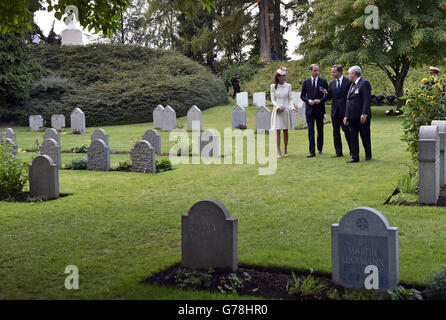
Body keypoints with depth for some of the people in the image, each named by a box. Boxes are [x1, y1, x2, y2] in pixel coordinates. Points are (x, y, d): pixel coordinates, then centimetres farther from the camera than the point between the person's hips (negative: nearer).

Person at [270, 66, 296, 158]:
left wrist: (292, 107, -11)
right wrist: (278, 107, -15)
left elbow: (290, 99, 6)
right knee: (277, 131, -5)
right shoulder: (273, 86, 1)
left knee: (285, 131, 6)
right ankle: (278, 151, -4)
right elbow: (273, 99, 2)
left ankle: (285, 149, 19)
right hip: (277, 111, -1)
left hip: (286, 111, 1)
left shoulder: (288, 86, 4)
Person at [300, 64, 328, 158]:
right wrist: (308, 100, -11)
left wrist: (321, 100, -14)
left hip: (320, 109, 0)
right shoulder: (306, 82, 5)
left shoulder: (323, 81, 1)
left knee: (320, 130, 10)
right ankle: (312, 151, -7)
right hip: (309, 109, 0)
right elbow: (302, 95, 8)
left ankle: (320, 149, 22)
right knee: (310, 131, -6)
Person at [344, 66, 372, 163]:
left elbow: (367, 100, -16)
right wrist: (346, 116, 14)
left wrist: (364, 114, -24)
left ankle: (368, 155, 18)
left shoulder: (364, 83, -8)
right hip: (352, 117, 8)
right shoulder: (352, 85, 19)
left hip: (362, 117, -8)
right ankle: (355, 157, 9)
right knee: (353, 137, 5)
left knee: (365, 137, 4)